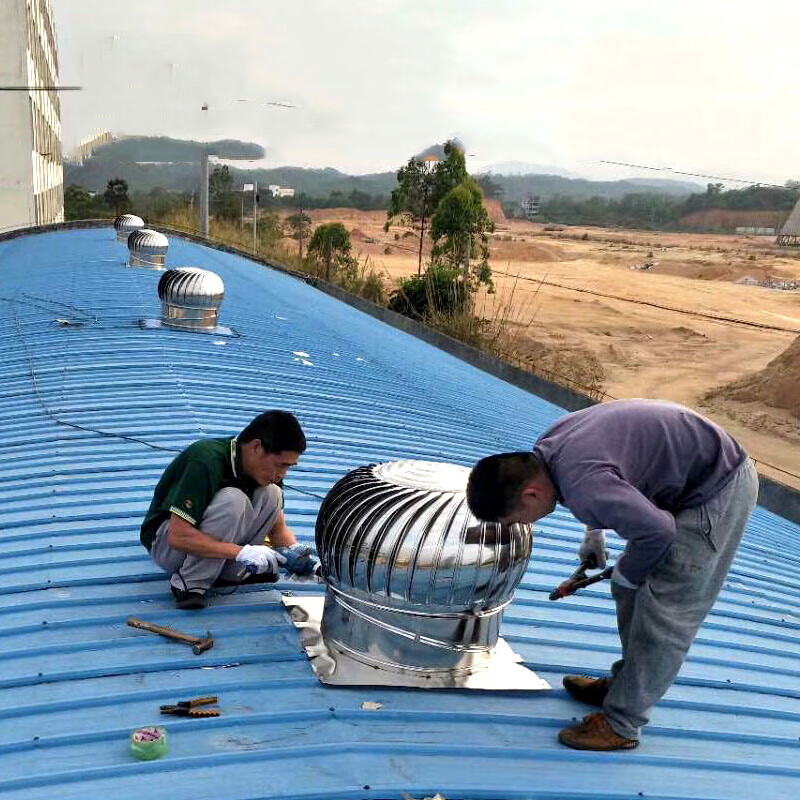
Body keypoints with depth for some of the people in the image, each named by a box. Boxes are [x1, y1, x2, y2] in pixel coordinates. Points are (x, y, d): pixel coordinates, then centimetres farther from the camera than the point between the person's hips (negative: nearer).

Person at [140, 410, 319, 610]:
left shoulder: (264, 470, -7)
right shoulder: (206, 460, -30)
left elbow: (279, 528, 2)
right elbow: (178, 536, -32)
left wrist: (294, 551, -19)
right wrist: (241, 552, -35)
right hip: (165, 543, -7)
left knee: (271, 494, -15)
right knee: (233, 500, -33)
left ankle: (229, 573, -8)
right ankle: (190, 583, -19)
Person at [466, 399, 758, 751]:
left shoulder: (583, 485, -35)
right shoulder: (546, 447, -5)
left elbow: (658, 530, -29)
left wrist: (626, 573, -10)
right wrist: (594, 532, 15)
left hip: (719, 490, -10)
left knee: (664, 611, -5)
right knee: (631, 593, 16)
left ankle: (620, 724, 6)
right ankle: (624, 684, 33)